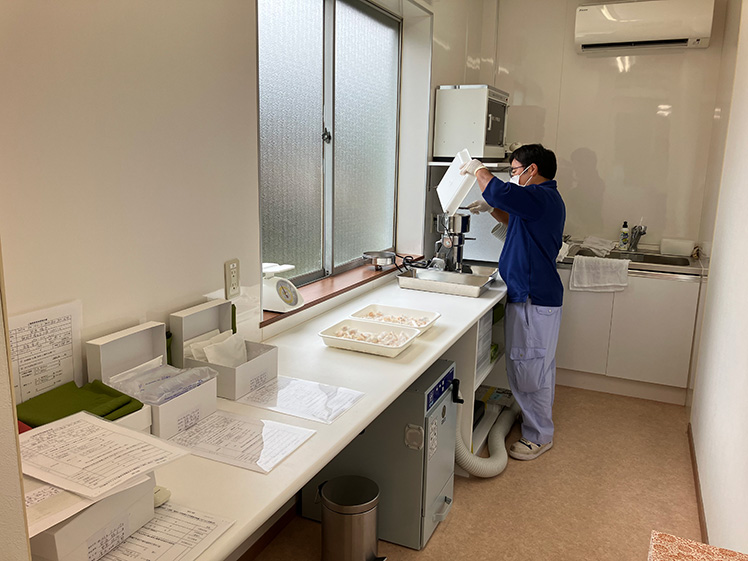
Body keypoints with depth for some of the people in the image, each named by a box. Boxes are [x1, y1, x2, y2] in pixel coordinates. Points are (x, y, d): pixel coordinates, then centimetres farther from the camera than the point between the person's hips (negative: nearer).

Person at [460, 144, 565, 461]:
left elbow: (498, 191, -32)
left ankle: (538, 437, 12)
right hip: (542, 295, 11)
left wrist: (477, 169, -14)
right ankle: (540, 419, 40)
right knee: (540, 365, 23)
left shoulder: (541, 198, -19)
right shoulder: (546, 199, 15)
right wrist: (491, 209, 17)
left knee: (529, 369, -1)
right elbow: (517, 221, 31)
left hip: (532, 299, -11)